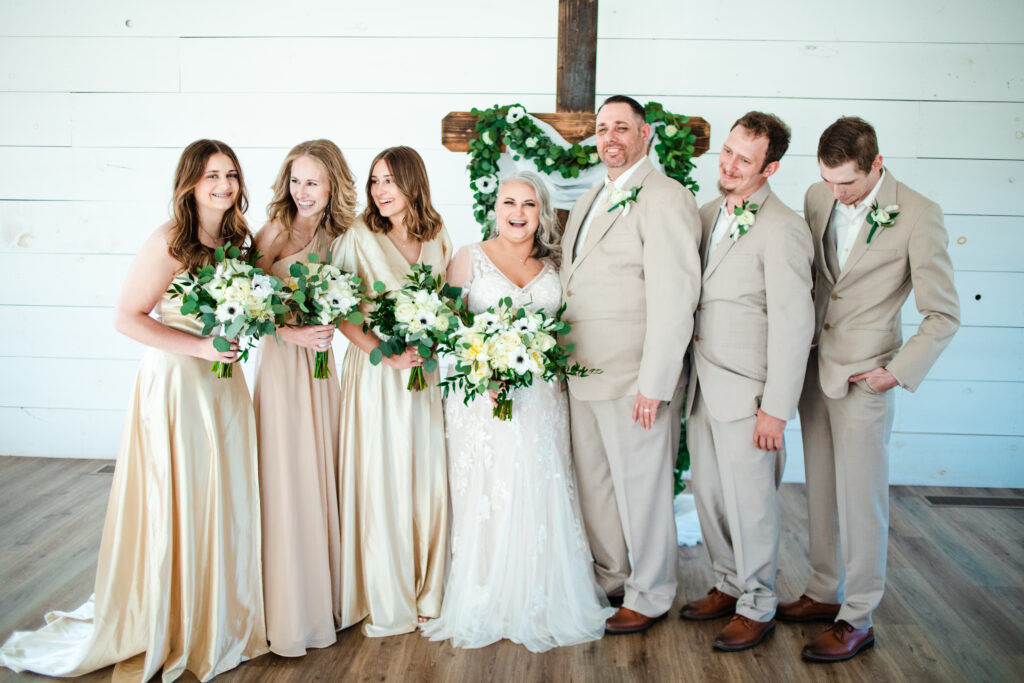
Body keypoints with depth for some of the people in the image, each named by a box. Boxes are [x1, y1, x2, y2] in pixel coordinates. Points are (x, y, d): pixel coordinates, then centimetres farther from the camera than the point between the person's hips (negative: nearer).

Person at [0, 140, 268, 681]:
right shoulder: (169, 242, -14)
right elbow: (127, 318, -15)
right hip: (174, 385, -7)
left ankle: (218, 623, 30)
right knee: (172, 508, 2)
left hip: (223, 386, 7)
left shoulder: (236, 241, 8)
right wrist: (200, 346, -20)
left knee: (223, 505, 13)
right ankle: (159, 632, 21)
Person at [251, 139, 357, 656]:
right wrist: (295, 334, -21)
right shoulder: (276, 229, -6)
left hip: (321, 362, 5)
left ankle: (323, 598, 26)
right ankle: (288, 617, 11)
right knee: (286, 483, -1)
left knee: (321, 479, 11)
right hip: (282, 361, -5)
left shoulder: (335, 234, 9)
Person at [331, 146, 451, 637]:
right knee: (380, 483, 0)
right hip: (375, 373, -4)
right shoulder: (360, 238, -5)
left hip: (424, 372, 4)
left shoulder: (437, 240, 8)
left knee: (426, 482, 8)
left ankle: (426, 592, 23)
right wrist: (386, 353, -18)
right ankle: (385, 602, 14)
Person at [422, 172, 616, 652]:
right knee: (488, 498, -2)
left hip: (541, 395, 3)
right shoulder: (470, 257, 3)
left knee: (541, 497, 2)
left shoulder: (553, 265, 11)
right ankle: (489, 607, 10)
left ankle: (542, 606, 14)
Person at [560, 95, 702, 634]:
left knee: (640, 489, 5)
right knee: (592, 483, 17)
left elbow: (675, 298, -18)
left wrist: (654, 384, -20)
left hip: (635, 381, -8)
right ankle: (610, 578, 35)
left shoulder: (664, 199, -12)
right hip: (584, 373, 8)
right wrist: (563, 359, 11)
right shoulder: (589, 200, 16)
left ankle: (650, 596, 23)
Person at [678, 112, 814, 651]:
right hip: (704, 385, 7)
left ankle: (758, 607, 24)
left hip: (747, 393, -7)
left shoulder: (782, 230, -15)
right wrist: (687, 376, 10)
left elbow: (793, 325, -17)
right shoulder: (709, 213, 9)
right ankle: (729, 585, 36)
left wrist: (777, 408, -17)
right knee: (708, 494, 16)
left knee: (749, 503, 5)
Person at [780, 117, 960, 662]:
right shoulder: (817, 198, 3)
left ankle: (856, 619, 15)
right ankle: (824, 592, 30)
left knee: (860, 498, 2)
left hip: (863, 376, -5)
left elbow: (944, 315, -8)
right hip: (814, 366, 6)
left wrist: (898, 371, -12)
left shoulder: (919, 216, -13)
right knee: (820, 489, 14)